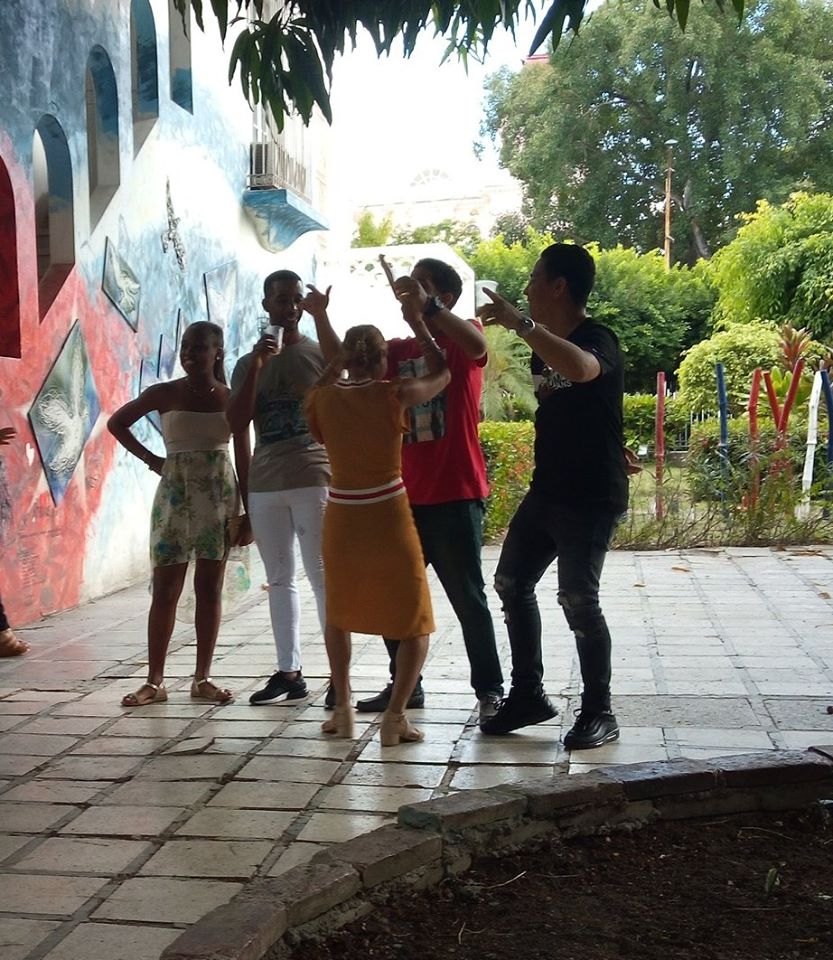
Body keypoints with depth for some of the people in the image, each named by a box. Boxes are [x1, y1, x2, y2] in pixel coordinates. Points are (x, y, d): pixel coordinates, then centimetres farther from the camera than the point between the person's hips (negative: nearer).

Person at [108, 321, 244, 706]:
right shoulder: (164, 394, -2)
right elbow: (117, 423, 10)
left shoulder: (231, 398, 1)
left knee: (210, 588, 5)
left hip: (219, 497, 1)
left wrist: (243, 510, -1)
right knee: (165, 589, 2)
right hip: (174, 497, -1)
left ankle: (202, 678, 14)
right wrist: (151, 460, 1)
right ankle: (155, 681, 9)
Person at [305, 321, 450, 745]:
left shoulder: (323, 399, -3)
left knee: (338, 614, 25)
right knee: (416, 626, 10)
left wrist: (340, 361, 21)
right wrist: (417, 323, 18)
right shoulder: (394, 395, -9)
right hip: (389, 520, -3)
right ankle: (395, 716, -3)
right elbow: (441, 372, 8)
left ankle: (342, 708, 21)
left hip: (340, 520, 3)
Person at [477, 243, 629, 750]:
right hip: (547, 490, 9)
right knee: (512, 582, 9)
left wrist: (518, 322, -40)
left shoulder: (598, 339, -16)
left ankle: (599, 712, 7)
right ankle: (528, 694, 21)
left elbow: (579, 369, -41)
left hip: (593, 498, -9)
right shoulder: (546, 346, 11)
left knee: (578, 600, -9)